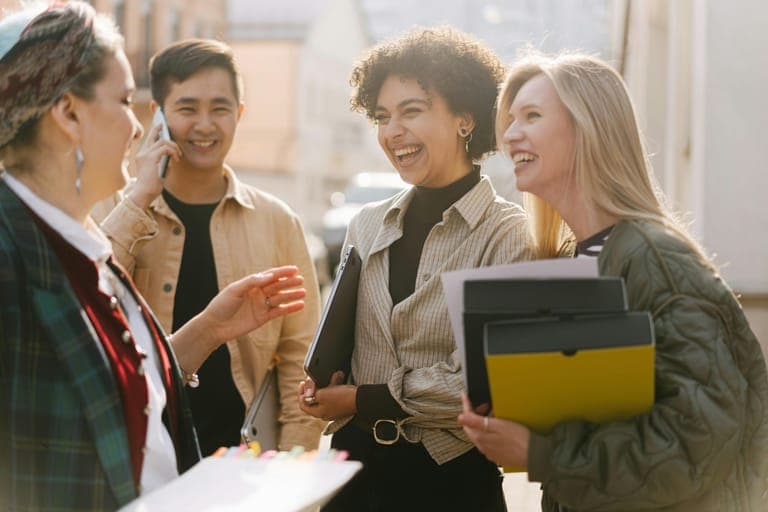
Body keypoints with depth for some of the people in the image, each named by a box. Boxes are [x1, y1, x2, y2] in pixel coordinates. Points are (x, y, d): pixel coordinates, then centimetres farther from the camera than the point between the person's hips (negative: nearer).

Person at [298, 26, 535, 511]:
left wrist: (363, 400, -11)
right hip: (355, 463, 4)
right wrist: (323, 394, -6)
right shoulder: (367, 226, 5)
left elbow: (481, 383, -16)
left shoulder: (508, 236, -10)